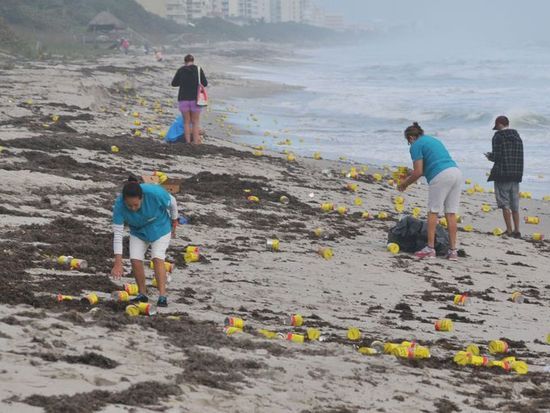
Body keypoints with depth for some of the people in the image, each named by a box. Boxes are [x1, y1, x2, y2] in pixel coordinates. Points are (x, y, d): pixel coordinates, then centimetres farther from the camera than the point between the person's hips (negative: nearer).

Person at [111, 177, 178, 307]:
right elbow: (117, 234, -29)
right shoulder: (119, 205, -33)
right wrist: (118, 263, -33)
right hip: (138, 231, 2)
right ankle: (142, 294, 6)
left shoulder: (155, 193, -37)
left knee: (157, 258, -17)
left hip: (159, 228, -2)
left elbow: (172, 202, -14)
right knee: (135, 259, -11)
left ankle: (162, 296, -18)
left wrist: (174, 222, 3)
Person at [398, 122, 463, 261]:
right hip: (456, 171, 7)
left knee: (433, 212, -1)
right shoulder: (433, 140, 30)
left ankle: (430, 248, -4)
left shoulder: (416, 145, 4)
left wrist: (405, 184, 13)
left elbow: (418, 172, -1)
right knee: (451, 213, 6)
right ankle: (453, 250, 4)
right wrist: (410, 176, 41)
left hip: (441, 176, -7)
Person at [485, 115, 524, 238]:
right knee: (515, 204, 11)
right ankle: (517, 231, 9)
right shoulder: (517, 137, 12)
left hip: (502, 175, -6)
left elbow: (497, 157, -16)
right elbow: (520, 157, 14)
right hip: (516, 175, 6)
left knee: (505, 204, 0)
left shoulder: (498, 137, -10)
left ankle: (509, 231, -2)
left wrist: (489, 156, 6)